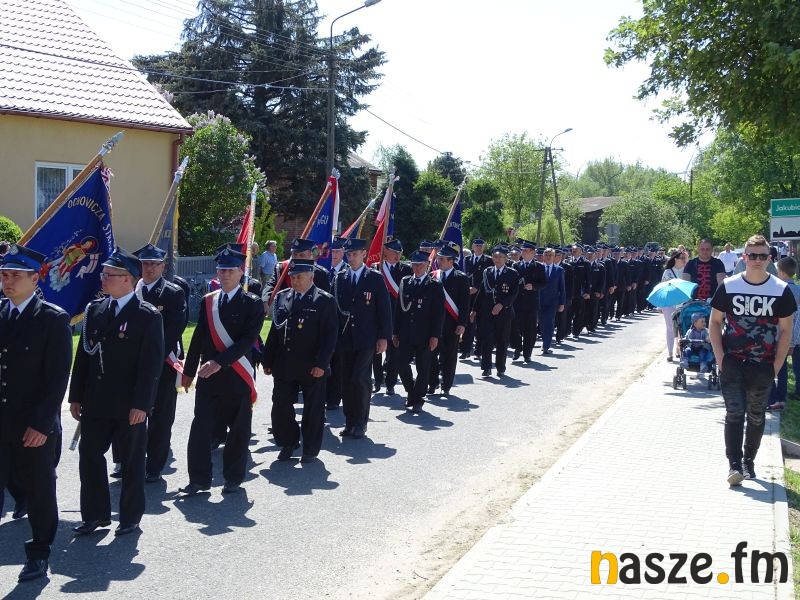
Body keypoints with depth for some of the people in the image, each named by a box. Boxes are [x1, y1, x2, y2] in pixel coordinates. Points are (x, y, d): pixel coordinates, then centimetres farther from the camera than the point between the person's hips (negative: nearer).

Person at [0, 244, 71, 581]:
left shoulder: (53, 319, -8)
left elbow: (58, 377, -10)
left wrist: (41, 423, -15)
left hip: (35, 427, -4)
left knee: (39, 491, 9)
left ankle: (39, 554, 25)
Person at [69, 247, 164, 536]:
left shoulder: (148, 315, -11)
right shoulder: (94, 309, 6)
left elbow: (151, 364, -13)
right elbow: (83, 355, 9)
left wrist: (141, 404, -17)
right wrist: (76, 396, 7)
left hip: (130, 406, -5)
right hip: (96, 402, 5)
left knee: (132, 462, 8)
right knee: (89, 456, 10)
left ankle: (130, 517, 23)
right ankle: (96, 514, 26)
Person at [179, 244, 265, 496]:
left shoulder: (252, 303, -5)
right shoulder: (208, 301, 10)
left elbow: (248, 340, -15)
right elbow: (199, 338, 14)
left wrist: (219, 362, -23)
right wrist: (189, 371, 14)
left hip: (238, 377, -3)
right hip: (208, 377, 3)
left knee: (238, 430, 6)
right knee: (200, 428, -1)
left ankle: (234, 478, 20)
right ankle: (199, 478, 8)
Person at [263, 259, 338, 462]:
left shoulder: (325, 300, -5)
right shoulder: (281, 297, 9)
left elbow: (330, 335, -9)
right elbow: (274, 331, 10)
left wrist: (321, 364, -16)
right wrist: (268, 361, 6)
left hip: (312, 367, -4)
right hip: (284, 367, 4)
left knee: (313, 411, 6)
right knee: (280, 407, 6)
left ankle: (310, 450, 21)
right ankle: (288, 444, 26)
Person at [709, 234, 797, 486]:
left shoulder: (781, 290, -2)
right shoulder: (728, 286, -2)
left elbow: (786, 330, 2)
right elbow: (715, 322, 4)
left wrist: (777, 365, -4)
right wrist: (720, 357, -4)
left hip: (763, 366, 1)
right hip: (732, 362, -1)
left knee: (756, 416, 12)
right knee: (734, 413, -7)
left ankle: (749, 461, 26)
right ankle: (734, 465, -4)